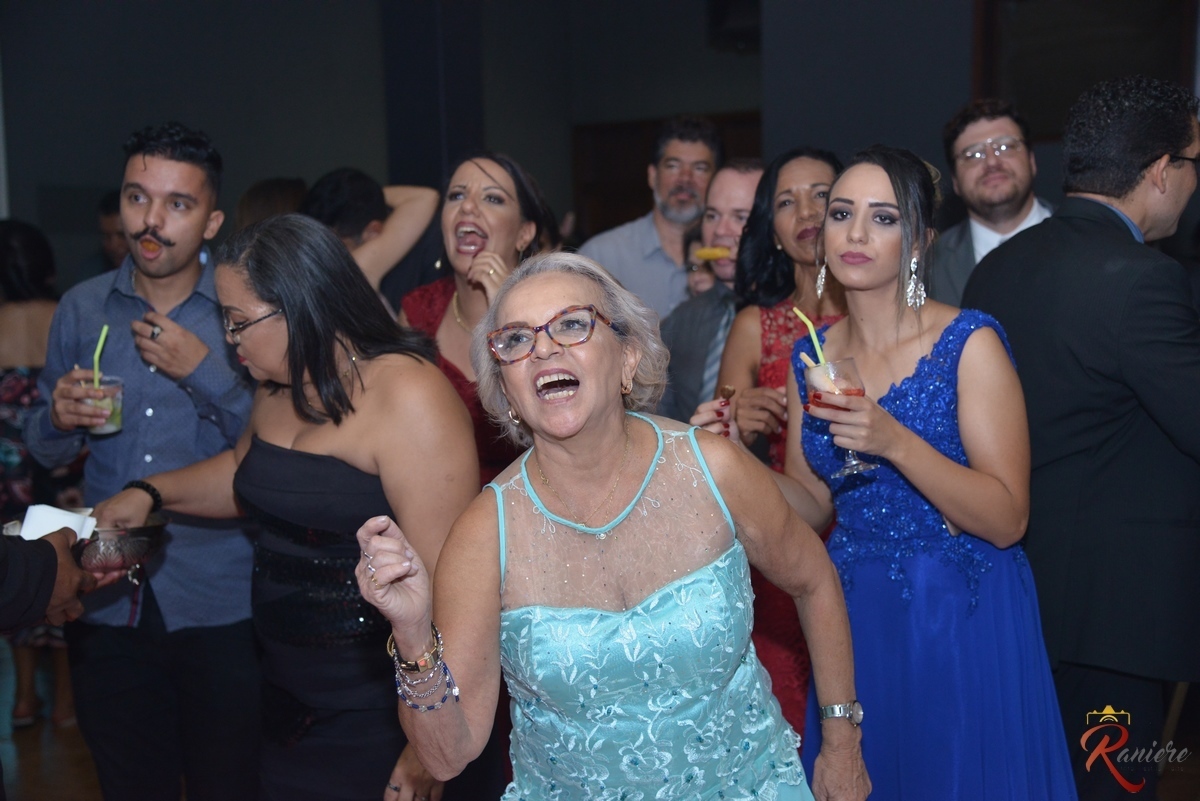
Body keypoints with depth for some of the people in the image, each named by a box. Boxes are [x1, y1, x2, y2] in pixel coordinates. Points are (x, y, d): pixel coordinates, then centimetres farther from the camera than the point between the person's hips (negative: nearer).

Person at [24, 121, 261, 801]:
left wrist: (205, 373, -18)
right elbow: (44, 449, 12)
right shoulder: (82, 309, 5)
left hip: (219, 606, -3)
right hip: (108, 600, 3)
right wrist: (60, 419, -10)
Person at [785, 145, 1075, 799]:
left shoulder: (969, 344, -13)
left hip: (963, 621, -4)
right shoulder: (810, 357, 2)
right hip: (856, 621, 4)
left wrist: (893, 442, -28)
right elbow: (812, 508, 6)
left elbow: (1007, 519, -17)